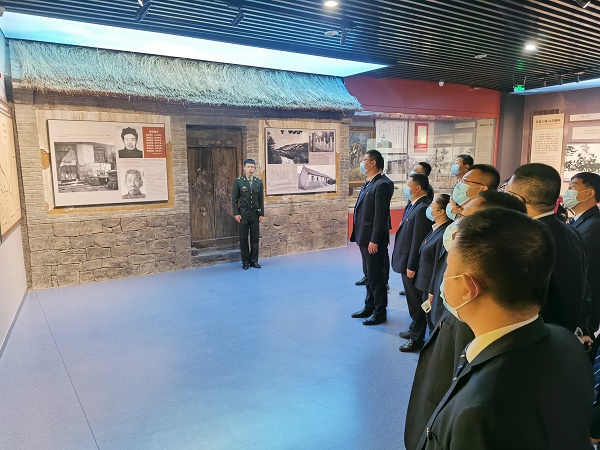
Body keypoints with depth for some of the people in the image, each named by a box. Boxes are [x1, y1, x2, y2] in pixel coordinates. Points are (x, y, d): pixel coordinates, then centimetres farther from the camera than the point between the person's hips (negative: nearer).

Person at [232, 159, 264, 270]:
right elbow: (234, 198, -1)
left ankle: (254, 261, 15)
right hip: (243, 213, -2)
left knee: (255, 238, 5)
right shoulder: (238, 181, 0)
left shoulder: (259, 181, 7)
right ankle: (245, 261, 12)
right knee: (243, 238, 2)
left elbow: (261, 199, 8)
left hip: (255, 213, 2)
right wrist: (236, 213, -7)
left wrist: (261, 213, 5)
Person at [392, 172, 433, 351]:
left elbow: (418, 240, -23)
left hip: (413, 264, -9)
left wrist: (411, 266, -20)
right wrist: (406, 264, 14)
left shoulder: (422, 209, -22)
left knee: (415, 302, 4)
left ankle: (417, 339, 18)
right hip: (407, 262, 9)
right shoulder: (414, 206, 8)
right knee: (413, 300, 22)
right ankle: (415, 329, 38)